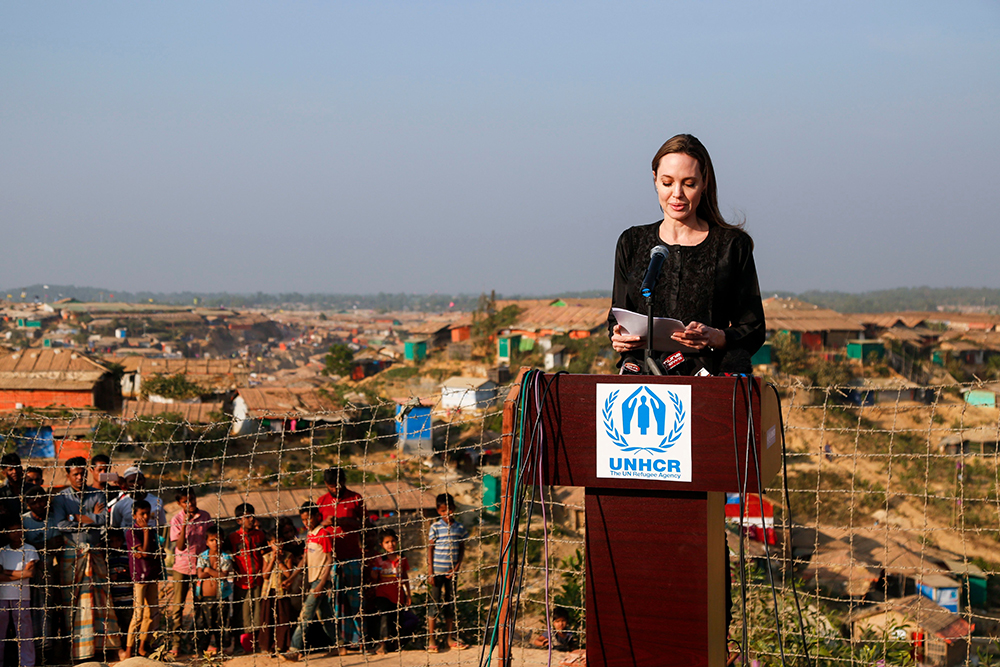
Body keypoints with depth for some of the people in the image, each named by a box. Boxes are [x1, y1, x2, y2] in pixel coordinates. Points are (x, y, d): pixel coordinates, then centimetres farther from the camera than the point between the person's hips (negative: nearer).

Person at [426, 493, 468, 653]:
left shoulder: (460, 528, 4)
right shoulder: (435, 527, -6)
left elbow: (462, 549, 10)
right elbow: (430, 549, -4)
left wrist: (457, 567, -3)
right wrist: (430, 572, -9)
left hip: (451, 572, 3)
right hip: (437, 571, -3)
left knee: (450, 603, 10)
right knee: (435, 603, -1)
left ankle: (449, 637, 19)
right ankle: (431, 639, 5)